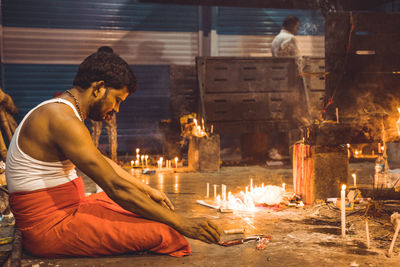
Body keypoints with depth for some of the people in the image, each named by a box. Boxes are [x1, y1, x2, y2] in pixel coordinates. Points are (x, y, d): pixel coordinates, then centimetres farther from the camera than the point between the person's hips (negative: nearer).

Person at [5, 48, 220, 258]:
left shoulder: (57, 111, 13)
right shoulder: (63, 120, -21)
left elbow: (102, 162, 24)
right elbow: (116, 187, -25)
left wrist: (148, 191, 27)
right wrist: (181, 224, -20)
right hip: (50, 229, -11)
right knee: (164, 234, -20)